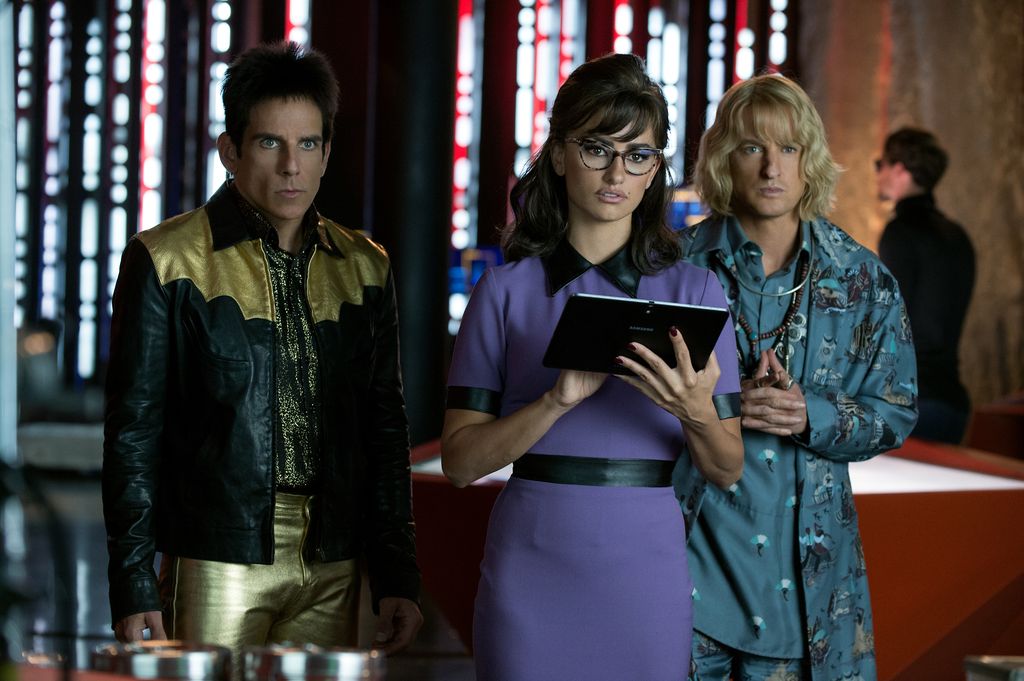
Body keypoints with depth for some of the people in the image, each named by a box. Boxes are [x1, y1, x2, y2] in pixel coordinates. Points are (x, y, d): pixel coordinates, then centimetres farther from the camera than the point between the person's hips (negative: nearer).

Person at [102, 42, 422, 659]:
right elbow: (133, 434, -2)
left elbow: (385, 429, 14)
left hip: (332, 569, 4)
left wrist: (398, 576, 8)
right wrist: (134, 588, -7)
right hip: (217, 561, -4)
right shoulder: (167, 262, -2)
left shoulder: (365, 267, 11)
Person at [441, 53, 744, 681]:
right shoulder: (509, 289, 2)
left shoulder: (694, 290, 4)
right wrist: (559, 401, -18)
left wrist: (697, 415, -18)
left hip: (646, 567, 1)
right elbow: (460, 460, -3)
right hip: (531, 571, -1)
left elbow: (727, 471, 3)